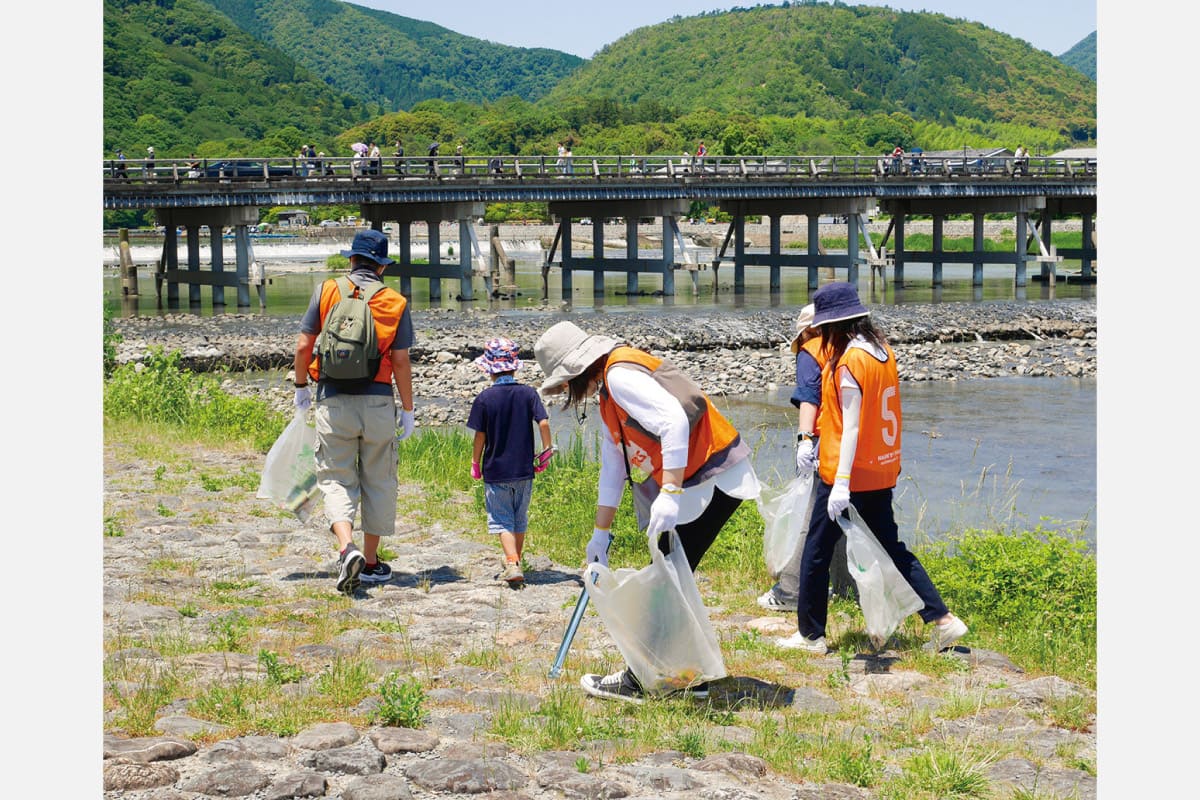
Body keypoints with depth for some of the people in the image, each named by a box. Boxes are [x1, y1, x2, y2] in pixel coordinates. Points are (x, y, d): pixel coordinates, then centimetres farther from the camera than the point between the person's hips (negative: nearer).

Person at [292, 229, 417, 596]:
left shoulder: (326, 291, 1)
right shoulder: (395, 303, 1)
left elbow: (303, 346, 0)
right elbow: (401, 361, -1)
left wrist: (301, 386, 15)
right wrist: (407, 409, 7)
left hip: (333, 401, 0)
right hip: (378, 402, 0)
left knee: (337, 479, 3)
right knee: (378, 481, 13)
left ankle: (346, 548, -21)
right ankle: (371, 561, 18)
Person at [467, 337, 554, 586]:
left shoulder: (484, 398, -8)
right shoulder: (528, 393, -4)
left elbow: (480, 435, -5)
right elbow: (543, 423, -11)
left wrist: (475, 464, 8)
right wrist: (546, 452, 2)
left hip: (495, 471, -2)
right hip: (524, 470, 2)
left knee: (502, 520, 1)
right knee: (520, 519, 17)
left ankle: (512, 564, -16)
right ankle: (515, 562, 27)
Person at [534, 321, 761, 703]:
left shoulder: (620, 374, -15)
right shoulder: (606, 395, 18)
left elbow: (674, 420, -28)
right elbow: (613, 468, 24)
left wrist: (670, 492, -31)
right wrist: (600, 533, 27)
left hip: (715, 478, -10)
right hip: (692, 481, 10)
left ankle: (637, 681, 1)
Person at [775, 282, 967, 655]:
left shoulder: (848, 362, -18)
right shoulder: (883, 352, 6)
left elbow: (851, 427, -21)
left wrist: (841, 482, -22)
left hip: (851, 474, -8)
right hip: (881, 472, 8)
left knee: (816, 553, 5)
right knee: (891, 548, 16)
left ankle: (810, 635, 13)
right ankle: (942, 620, 11)